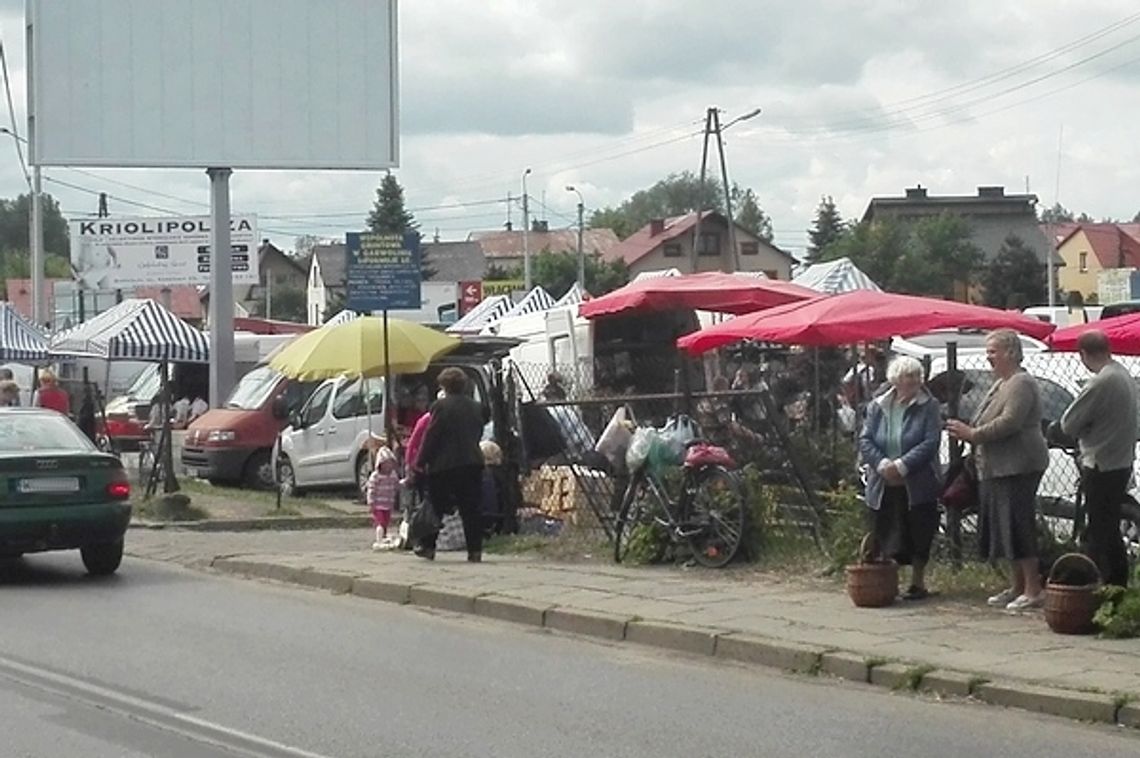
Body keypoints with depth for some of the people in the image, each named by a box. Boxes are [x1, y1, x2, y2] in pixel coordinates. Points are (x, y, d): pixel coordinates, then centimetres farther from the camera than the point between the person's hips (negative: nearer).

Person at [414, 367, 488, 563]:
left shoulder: (441, 406, -10)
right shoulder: (475, 407, 8)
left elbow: (430, 437, -10)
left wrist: (420, 462, -4)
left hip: (444, 465, -4)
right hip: (472, 463, 4)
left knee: (436, 508, 8)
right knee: (470, 509, 4)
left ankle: (428, 546, 14)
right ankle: (475, 550, 0)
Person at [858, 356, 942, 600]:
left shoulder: (928, 407, -3)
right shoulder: (877, 407, 6)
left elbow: (930, 443, -11)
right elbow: (865, 440, 1)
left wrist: (902, 466, -19)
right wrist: (882, 464, -16)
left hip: (917, 486, -2)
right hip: (883, 486, 2)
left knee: (918, 534, 2)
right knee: (885, 535, 4)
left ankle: (918, 582, 16)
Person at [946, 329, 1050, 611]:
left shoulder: (1021, 384, -13)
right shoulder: (1000, 384, 20)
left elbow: (1009, 422, -23)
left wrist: (973, 434, -17)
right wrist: (967, 431, 11)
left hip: (1017, 468, -11)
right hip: (997, 468, 11)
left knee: (1018, 527, -10)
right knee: (1003, 527, 12)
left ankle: (1033, 590, -8)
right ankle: (1018, 587, 20)